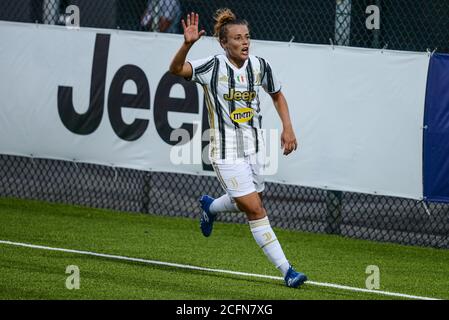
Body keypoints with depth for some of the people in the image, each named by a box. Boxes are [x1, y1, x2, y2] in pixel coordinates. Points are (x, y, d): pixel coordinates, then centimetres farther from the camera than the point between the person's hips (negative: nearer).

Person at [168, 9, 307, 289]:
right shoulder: (213, 67, -13)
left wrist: (288, 128, 6)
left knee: (251, 203, 17)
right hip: (227, 151, -5)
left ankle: (210, 207, 50)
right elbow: (176, 69, -27)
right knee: (255, 209, -10)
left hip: (254, 146, 5)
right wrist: (188, 44, -44)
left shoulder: (260, 66, 0)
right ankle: (286, 270, -6)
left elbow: (277, 95, 17)